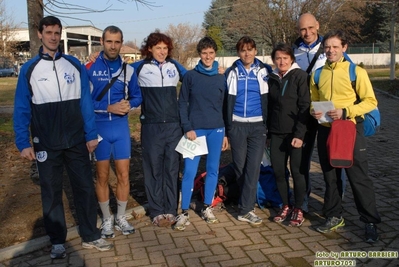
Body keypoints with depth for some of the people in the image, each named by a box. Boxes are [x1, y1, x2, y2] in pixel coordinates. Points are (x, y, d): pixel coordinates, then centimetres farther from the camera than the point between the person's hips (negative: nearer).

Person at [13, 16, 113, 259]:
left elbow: (85, 102, 3)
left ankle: (91, 236, 22)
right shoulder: (29, 69, 0)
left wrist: (91, 135, -1)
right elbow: (22, 109, -1)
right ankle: (57, 241, 24)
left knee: (85, 187, 7)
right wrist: (23, 143, -8)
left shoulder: (75, 65, 3)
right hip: (46, 144, -1)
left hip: (76, 141, 1)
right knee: (51, 192, 9)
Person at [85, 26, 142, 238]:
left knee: (123, 175, 7)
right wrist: (109, 108, -17)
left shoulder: (128, 70, 4)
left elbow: (137, 96, 11)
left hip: (121, 127, 3)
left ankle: (121, 217, 24)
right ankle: (106, 220, 24)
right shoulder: (89, 68, -5)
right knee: (102, 177, 8)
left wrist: (129, 105, -11)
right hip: (99, 127, -2)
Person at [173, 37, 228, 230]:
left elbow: (225, 106, 10)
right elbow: (182, 104, 1)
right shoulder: (190, 76, 2)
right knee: (189, 171, -5)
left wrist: (226, 133, 8)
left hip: (216, 130, 2)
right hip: (195, 129, -2)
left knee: (213, 170, 8)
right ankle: (184, 213, 4)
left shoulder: (221, 78, 8)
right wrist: (187, 128, -9)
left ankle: (207, 208, 21)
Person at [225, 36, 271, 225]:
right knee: (240, 166, 6)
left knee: (253, 167, -8)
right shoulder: (231, 73, 6)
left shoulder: (264, 71, 4)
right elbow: (226, 101, 8)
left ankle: (245, 210, -3)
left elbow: (269, 100, 6)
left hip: (258, 125, -1)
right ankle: (247, 204, 23)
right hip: (237, 126, 1)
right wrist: (226, 130, 5)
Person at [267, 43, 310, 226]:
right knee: (278, 171, 6)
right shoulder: (272, 78, 9)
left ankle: (298, 210, 16)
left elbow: (305, 107, -11)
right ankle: (286, 206, 22)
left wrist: (299, 134, -18)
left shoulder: (300, 76, -6)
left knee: (296, 171, 1)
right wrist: (268, 133, 8)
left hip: (294, 133, -4)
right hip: (276, 133, 5)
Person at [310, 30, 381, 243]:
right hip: (325, 131, 4)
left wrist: (345, 112, -20)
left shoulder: (356, 72, -5)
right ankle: (334, 217, 28)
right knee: (329, 177, 13)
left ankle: (370, 222, 15)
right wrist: (313, 111, -6)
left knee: (359, 178, 1)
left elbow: (370, 101, -7)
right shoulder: (318, 74, 8)